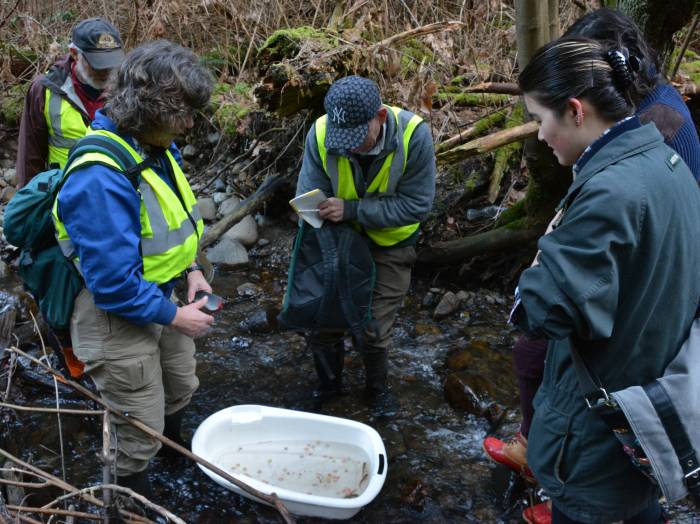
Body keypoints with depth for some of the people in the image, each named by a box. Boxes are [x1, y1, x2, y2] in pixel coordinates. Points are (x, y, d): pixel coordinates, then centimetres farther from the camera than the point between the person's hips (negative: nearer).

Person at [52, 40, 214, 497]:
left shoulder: (157, 146, -4)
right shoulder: (101, 178, -34)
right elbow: (114, 282, -31)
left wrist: (191, 270, 1)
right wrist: (174, 317, -20)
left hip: (158, 296, 9)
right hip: (118, 314, -9)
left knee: (181, 388, 30)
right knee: (140, 429, 9)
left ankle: (174, 447, 60)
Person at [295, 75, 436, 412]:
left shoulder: (414, 135, -29)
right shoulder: (320, 134, -25)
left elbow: (417, 204, -26)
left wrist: (351, 209, -35)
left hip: (389, 246, -1)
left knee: (376, 329, 9)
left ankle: (377, 387, 40)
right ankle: (329, 384, 38)